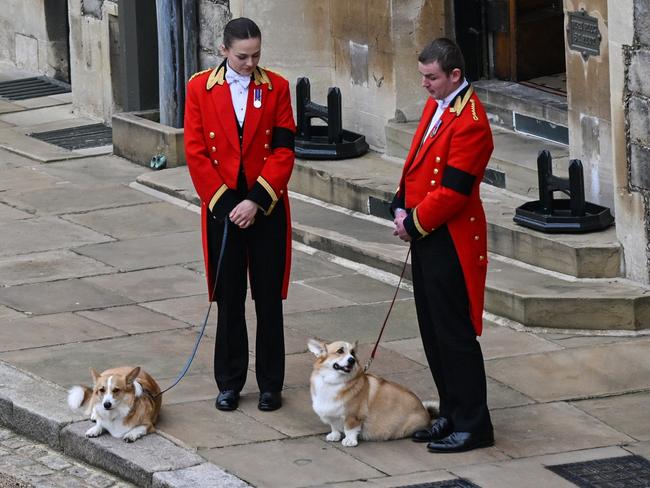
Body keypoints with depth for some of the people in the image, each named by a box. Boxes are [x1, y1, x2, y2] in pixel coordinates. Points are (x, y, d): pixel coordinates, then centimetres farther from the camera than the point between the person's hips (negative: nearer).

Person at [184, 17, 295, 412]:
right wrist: (224, 202, -10)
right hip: (223, 207, 0)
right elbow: (196, 152, -2)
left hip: (267, 209, 0)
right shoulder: (200, 88, -1)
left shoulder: (276, 87, -1)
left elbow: (284, 150, -5)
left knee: (269, 299, 4)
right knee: (229, 299, 7)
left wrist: (256, 201, -13)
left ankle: (271, 384, 13)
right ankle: (229, 383, 17)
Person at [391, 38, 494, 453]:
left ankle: (473, 426, 4)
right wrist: (402, 207, 4)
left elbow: (452, 190, -22)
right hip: (425, 236, 10)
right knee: (433, 331, 15)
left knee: (454, 333, -4)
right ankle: (452, 414, 24)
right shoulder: (436, 106, 11)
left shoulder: (470, 122, -20)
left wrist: (414, 223, -12)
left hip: (451, 242, -10)